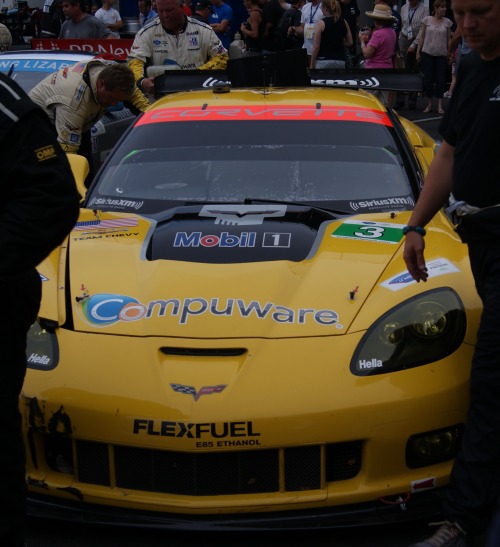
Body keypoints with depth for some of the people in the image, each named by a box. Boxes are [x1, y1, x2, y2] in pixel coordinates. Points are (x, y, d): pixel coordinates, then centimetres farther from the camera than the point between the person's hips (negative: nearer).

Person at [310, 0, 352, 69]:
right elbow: (349, 42, 8)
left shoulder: (321, 23, -9)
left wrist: (312, 65, -3)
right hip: (340, 60, 5)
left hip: (323, 61, -5)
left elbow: (316, 46, -9)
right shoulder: (343, 22, 5)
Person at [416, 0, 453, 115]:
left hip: (441, 55, 1)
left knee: (440, 79, -1)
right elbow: (422, 37, 3)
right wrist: (418, 52, 0)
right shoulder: (427, 20, 0)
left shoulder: (447, 22, 3)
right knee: (428, 79, 2)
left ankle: (440, 105, 3)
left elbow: (449, 39, 7)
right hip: (427, 53, -1)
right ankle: (429, 104, 12)